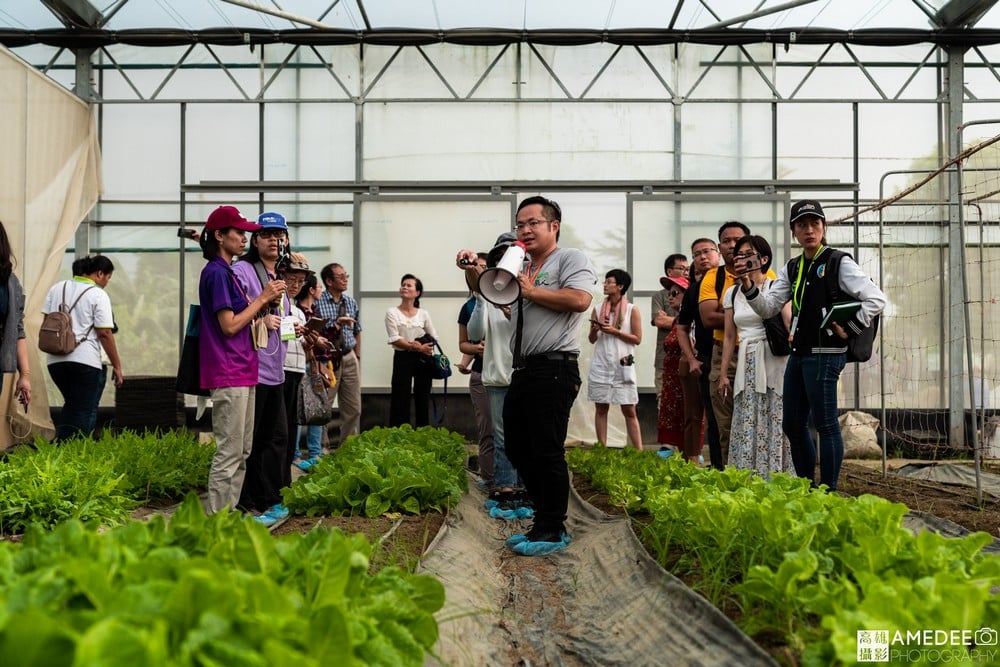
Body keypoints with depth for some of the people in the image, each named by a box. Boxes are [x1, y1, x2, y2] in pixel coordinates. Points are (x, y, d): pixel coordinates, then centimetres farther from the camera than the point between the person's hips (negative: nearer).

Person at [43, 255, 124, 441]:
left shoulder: (57, 288, 12)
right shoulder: (98, 295, -7)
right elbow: (104, 333, -11)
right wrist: (117, 366, -7)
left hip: (55, 359, 7)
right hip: (86, 361, -6)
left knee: (71, 405, 24)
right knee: (85, 412, 3)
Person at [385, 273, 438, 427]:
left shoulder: (424, 314, 7)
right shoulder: (392, 312, -1)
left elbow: (434, 338, 7)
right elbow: (395, 340, -11)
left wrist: (418, 345, -13)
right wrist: (418, 347, -19)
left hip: (423, 359, 3)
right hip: (403, 358, -3)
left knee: (422, 399, 8)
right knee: (400, 399, -3)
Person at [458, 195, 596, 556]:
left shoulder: (570, 258, -1)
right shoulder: (520, 268, 23)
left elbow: (580, 299, -18)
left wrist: (531, 291, -9)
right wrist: (473, 269, 11)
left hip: (554, 368, -9)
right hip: (523, 370, 9)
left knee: (546, 451, -6)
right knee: (518, 449, 12)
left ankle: (552, 530, 7)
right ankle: (546, 521, 24)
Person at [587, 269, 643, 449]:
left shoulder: (632, 310, 0)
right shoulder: (598, 310, 8)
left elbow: (637, 339, -4)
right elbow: (592, 339, 12)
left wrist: (615, 332, -13)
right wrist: (595, 330, -9)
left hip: (623, 366, -3)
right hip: (601, 365, 3)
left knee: (629, 411, 0)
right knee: (601, 408, 5)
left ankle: (639, 452, 2)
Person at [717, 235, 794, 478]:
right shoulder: (732, 293, 13)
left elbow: (789, 322, -12)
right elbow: (729, 336, 14)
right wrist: (723, 373, 12)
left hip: (773, 363, -4)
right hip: (746, 366, 4)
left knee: (774, 422, -4)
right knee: (746, 426, 2)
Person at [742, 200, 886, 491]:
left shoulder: (839, 263, -6)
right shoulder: (792, 268, 14)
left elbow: (876, 299, -11)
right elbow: (768, 308, 8)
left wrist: (849, 330, -11)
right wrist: (749, 289, -8)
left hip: (825, 354, -8)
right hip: (798, 354, 8)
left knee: (825, 424, -3)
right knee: (793, 425, 12)